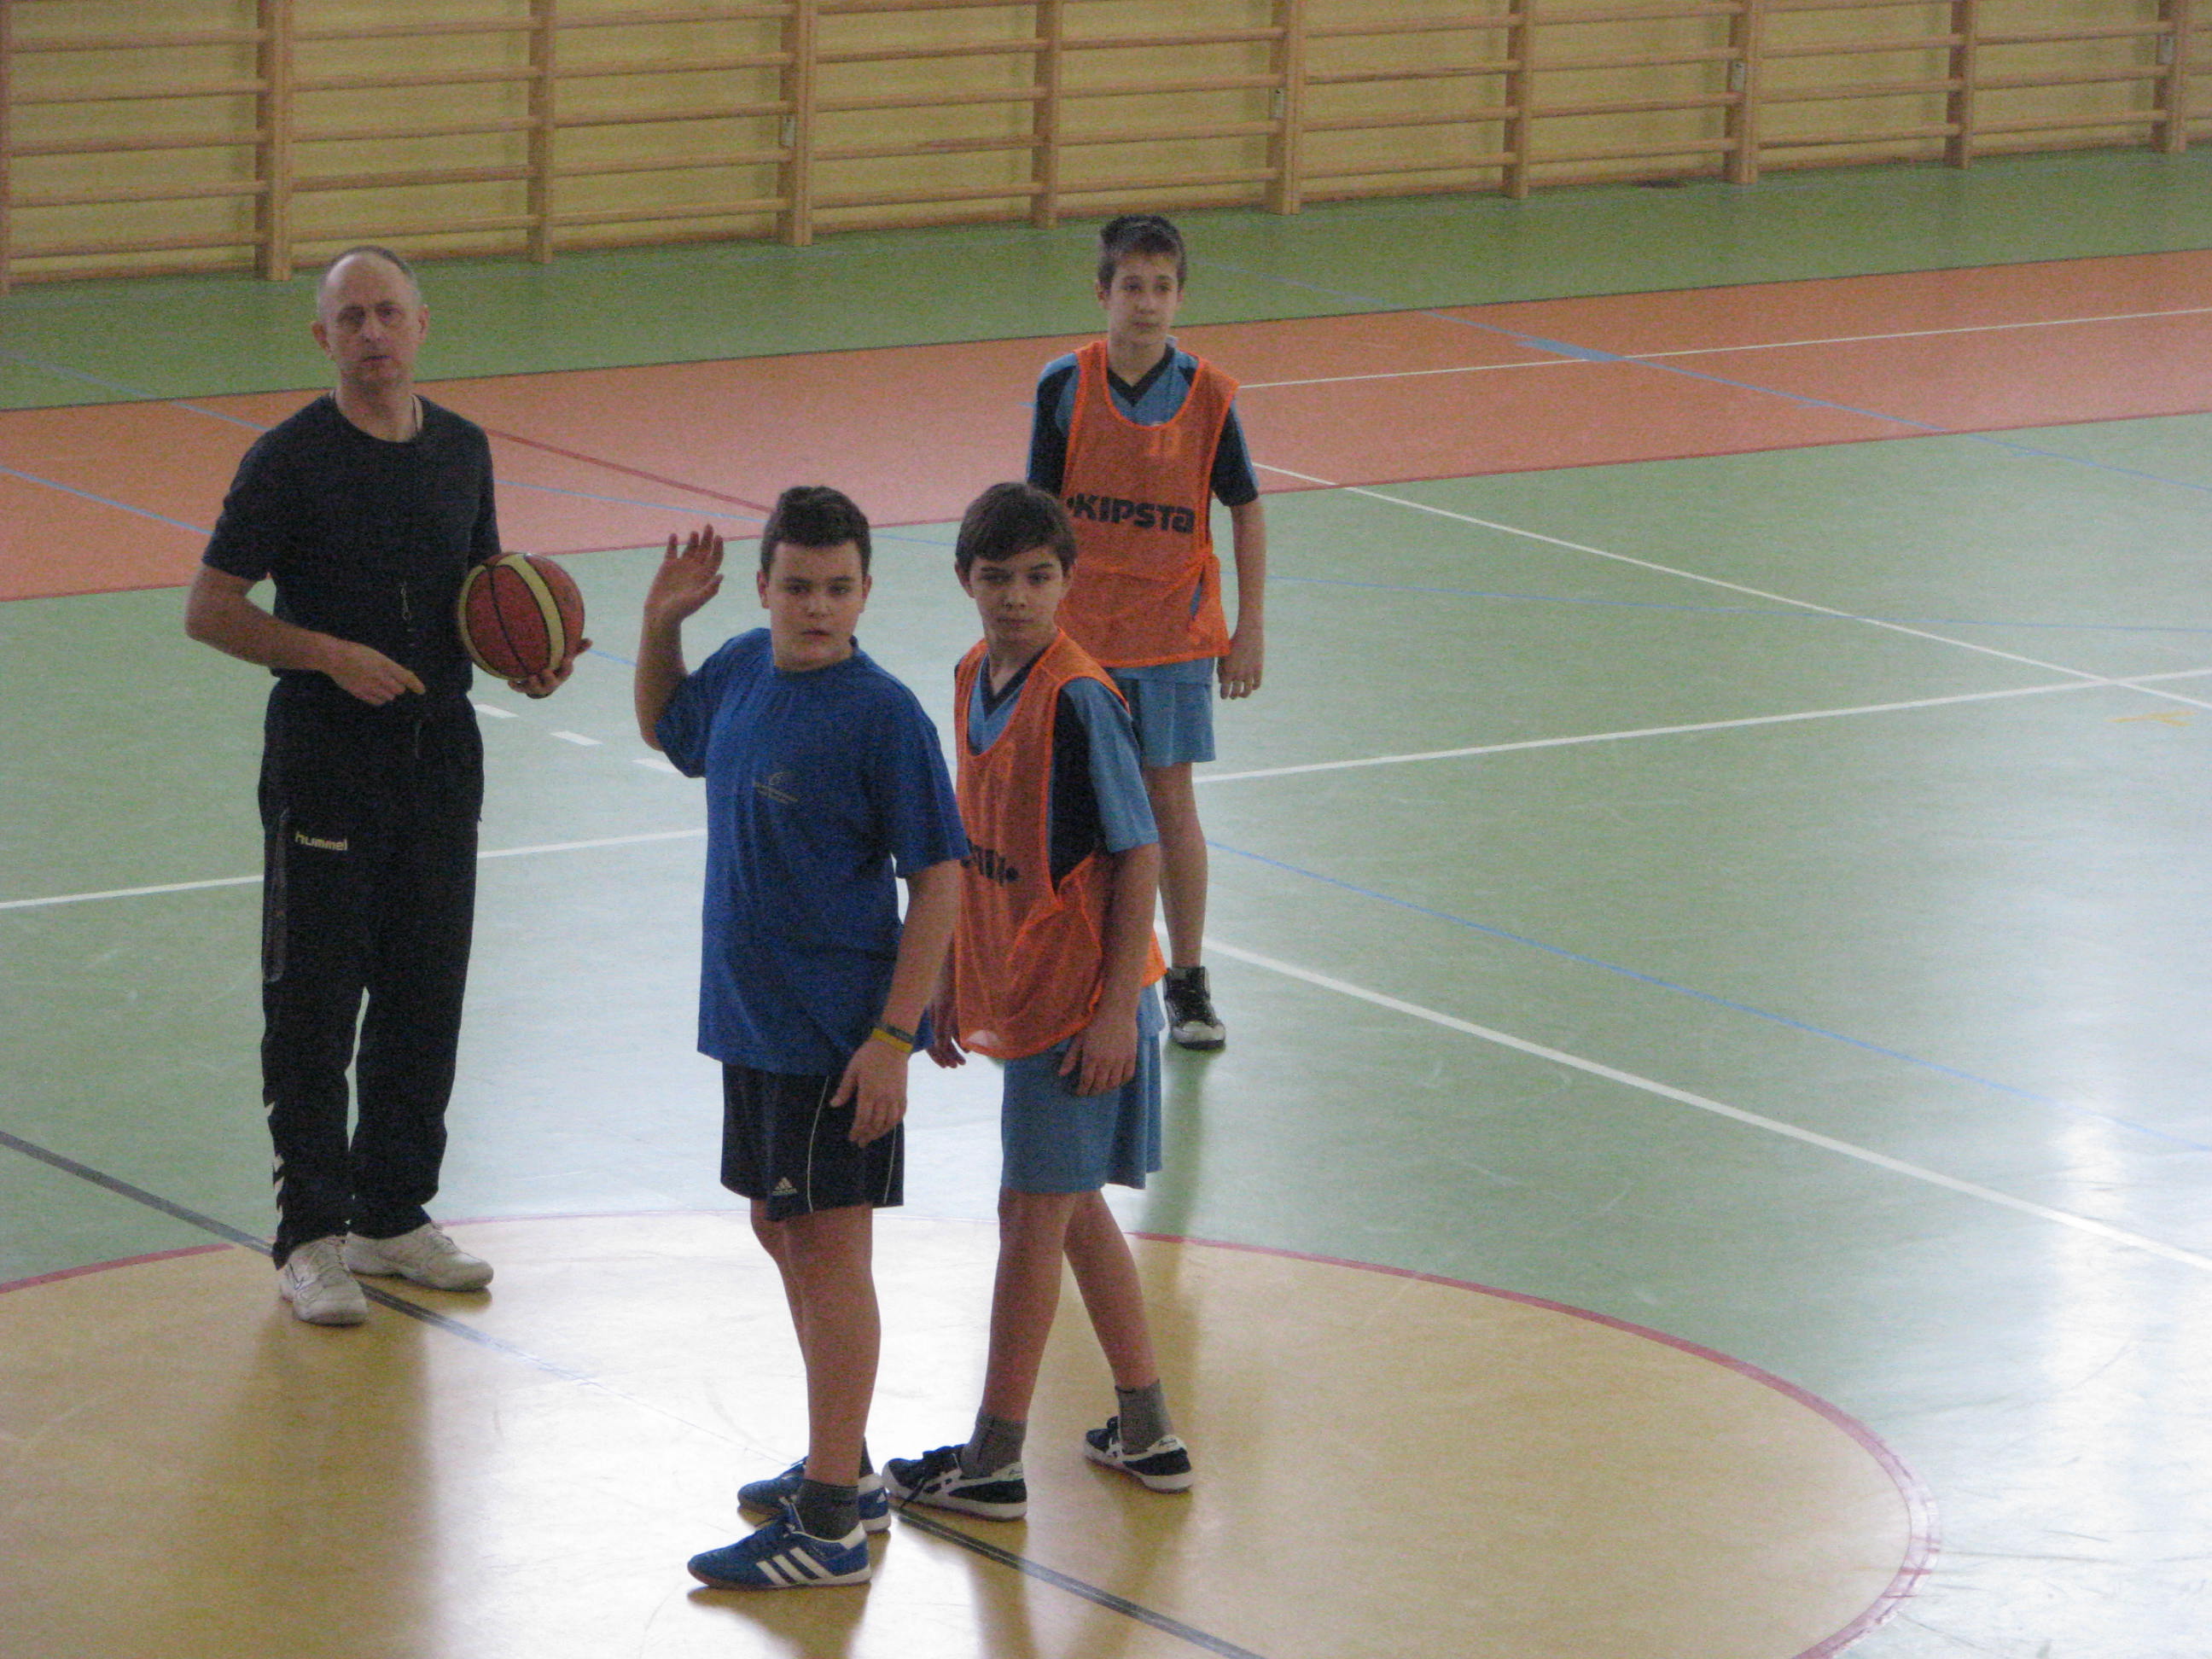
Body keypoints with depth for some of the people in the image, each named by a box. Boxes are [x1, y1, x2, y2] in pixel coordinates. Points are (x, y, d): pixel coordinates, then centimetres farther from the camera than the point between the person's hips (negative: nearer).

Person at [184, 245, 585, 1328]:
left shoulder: (462, 449, 7)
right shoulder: (290, 459, -9)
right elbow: (210, 610, -9)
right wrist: (332, 655, -20)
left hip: (440, 745, 5)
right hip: (324, 758, -5)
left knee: (426, 992, 10)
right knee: (314, 995, -2)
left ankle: (393, 1215, 22)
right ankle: (311, 1236, 4)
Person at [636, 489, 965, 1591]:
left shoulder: (883, 715, -17)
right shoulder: (742, 672, 4)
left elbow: (938, 878, -16)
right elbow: (667, 728, 26)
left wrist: (895, 1035, -20)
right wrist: (662, 622, 9)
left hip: (839, 1034, -8)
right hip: (753, 1015, 8)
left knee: (828, 1249, -4)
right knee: (782, 1232, 18)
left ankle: (830, 1525, 1)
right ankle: (842, 1469, 33)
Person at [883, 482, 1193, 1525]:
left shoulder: (1078, 699, -18)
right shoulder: (975, 680, 6)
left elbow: (1139, 854, -16)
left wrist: (1118, 1008, -19)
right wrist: (953, 981, 17)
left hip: (1080, 995, -8)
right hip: (1014, 988, 8)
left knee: (1032, 1213, -1)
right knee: (1072, 1208, 15)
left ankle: (993, 1462, 8)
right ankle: (1148, 1435, 26)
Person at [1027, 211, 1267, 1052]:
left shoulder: (1207, 394, -5)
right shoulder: (1064, 385, -6)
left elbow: (1246, 511, 3)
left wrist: (1249, 630, 1)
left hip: (1174, 629, 0)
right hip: (1079, 630, 0)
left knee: (1171, 800, 2)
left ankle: (1187, 980, 11)